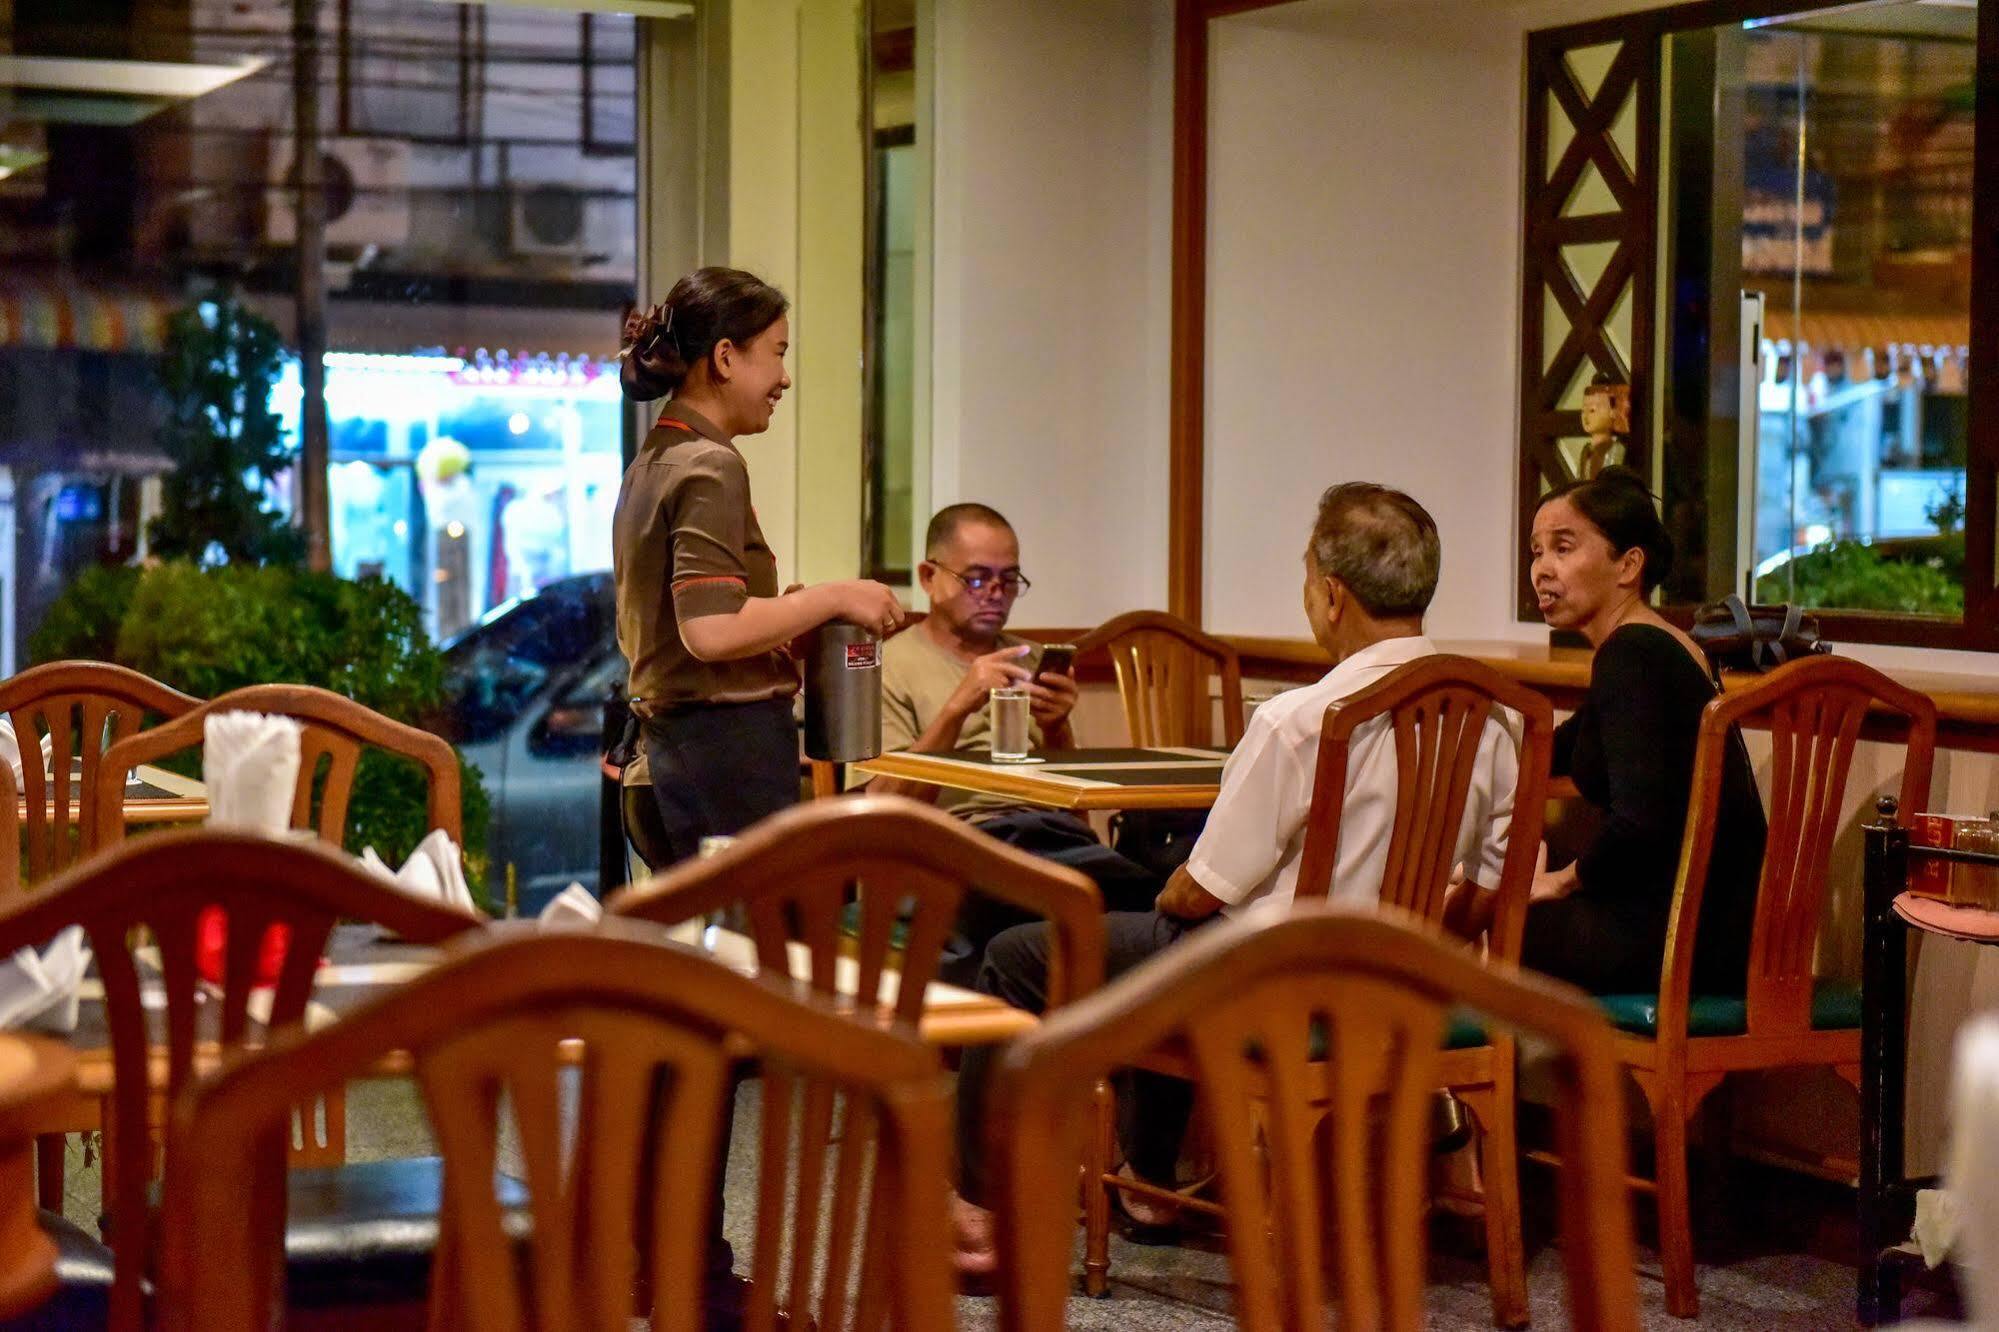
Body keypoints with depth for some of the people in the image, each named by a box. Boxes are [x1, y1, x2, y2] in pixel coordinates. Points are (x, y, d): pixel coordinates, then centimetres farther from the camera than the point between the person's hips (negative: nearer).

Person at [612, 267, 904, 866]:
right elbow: (711, 631, -23)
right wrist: (832, 599, -12)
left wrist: (790, 612, 18)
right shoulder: (709, 467, -13)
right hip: (730, 746, -10)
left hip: (668, 743, 10)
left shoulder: (650, 464, 17)